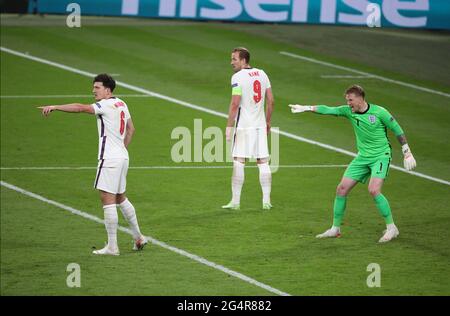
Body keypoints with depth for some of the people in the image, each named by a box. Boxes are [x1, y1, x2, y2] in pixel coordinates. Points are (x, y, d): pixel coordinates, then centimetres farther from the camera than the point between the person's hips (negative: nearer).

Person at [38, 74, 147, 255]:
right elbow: (131, 129, 24)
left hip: (109, 158, -10)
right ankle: (138, 238, 28)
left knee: (107, 199, -8)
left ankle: (112, 246, -9)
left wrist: (55, 107, -30)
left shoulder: (107, 105, -14)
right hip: (122, 157, 10)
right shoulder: (121, 104, 14)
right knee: (120, 198, 21)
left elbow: (81, 108, -27)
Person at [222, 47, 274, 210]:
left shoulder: (238, 77, -10)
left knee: (238, 162, -2)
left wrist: (229, 126, -12)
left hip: (243, 125, -6)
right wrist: (268, 122, 20)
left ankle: (235, 201, -2)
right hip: (260, 124, 6)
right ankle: (266, 201, 6)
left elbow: (235, 104, -16)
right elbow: (270, 100, 11)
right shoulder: (262, 74, 10)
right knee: (263, 163, 6)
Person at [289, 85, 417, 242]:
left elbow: (398, 131, -6)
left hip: (381, 156, -6)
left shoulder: (379, 112, -14)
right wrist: (306, 108, -10)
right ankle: (335, 228, 15)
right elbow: (328, 110, 0)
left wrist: (407, 154, -6)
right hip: (362, 157, 6)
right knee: (342, 189, 1)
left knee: (374, 190, -25)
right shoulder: (349, 111, 0)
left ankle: (391, 228, -13)